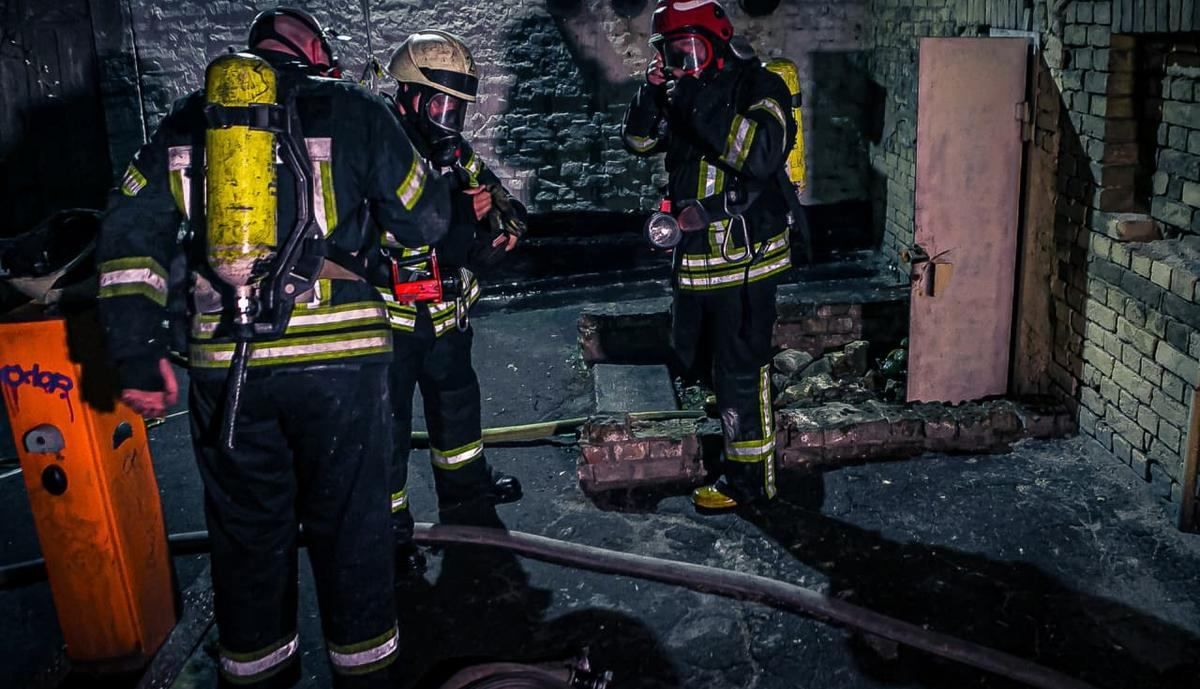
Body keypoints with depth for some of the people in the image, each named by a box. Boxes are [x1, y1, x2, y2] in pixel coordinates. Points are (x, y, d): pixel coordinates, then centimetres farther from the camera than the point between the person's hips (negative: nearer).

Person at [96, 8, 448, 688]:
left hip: (225, 365, 3)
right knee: (348, 523, 11)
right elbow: (424, 221, 5)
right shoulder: (354, 110, 3)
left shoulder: (188, 120, 12)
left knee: (247, 527, 16)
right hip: (340, 358, -2)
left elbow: (131, 231, 5)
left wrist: (138, 353, 6)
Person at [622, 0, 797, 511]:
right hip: (695, 255, 8)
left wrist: (701, 107, -29)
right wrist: (652, 91, -8)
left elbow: (763, 154, -31)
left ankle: (749, 478, 8)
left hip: (745, 257, -8)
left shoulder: (758, 86, -14)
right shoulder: (688, 88, 9)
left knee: (740, 368, -3)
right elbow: (639, 141, 8)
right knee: (689, 355, 21)